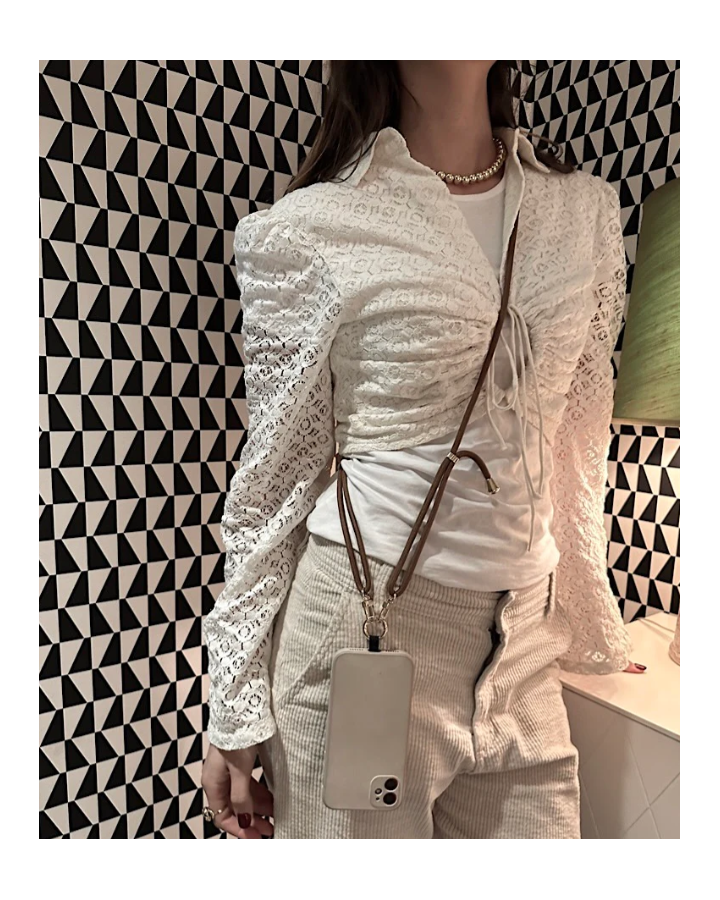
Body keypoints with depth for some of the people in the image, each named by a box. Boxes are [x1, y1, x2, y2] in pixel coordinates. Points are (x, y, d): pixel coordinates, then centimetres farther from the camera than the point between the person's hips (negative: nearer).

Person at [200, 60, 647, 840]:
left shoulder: (587, 210, 5)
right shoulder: (310, 230, -8)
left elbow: (579, 450, 10)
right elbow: (273, 485, -5)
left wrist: (595, 628, 18)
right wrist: (237, 710, -1)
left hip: (523, 643, 5)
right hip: (364, 628, -4)